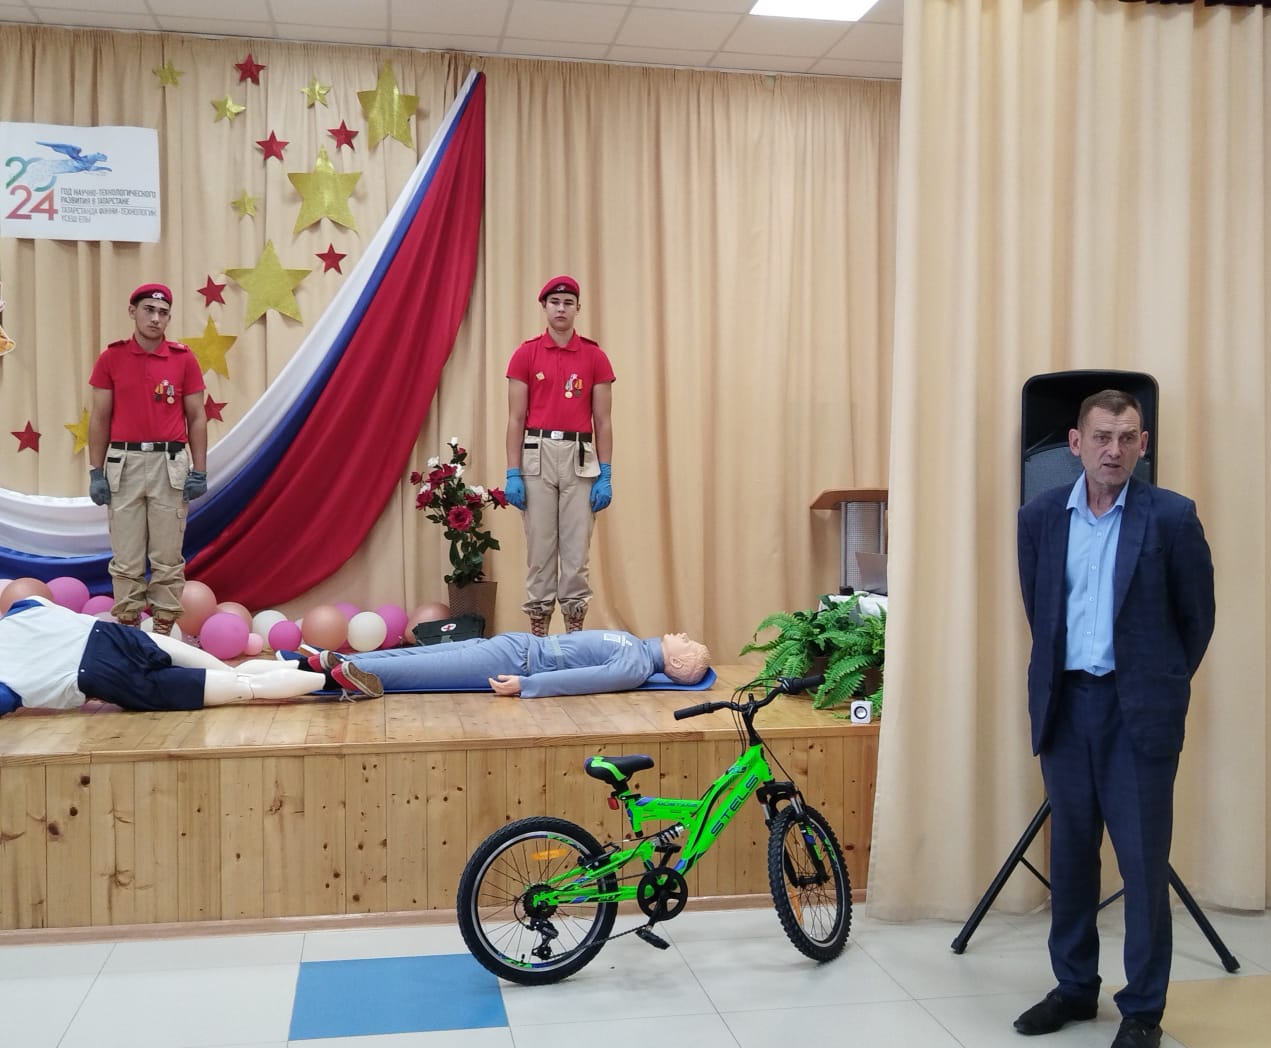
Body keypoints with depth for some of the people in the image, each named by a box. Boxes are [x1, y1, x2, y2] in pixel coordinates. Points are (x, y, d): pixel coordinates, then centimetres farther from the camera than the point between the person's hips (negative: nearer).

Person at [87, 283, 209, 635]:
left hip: (170, 463, 0)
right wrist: (96, 471, 1)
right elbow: (100, 418, 5)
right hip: (125, 462, 0)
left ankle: (164, 629, 9)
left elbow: (196, 418, 5)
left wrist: (199, 471, -1)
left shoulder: (184, 358, 4)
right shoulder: (111, 358, 4)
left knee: (168, 555, 2)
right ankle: (127, 628, 10)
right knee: (126, 555, 2)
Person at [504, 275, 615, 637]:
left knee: (576, 549, 3)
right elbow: (516, 419, 1)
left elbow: (603, 422, 3)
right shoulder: (525, 354, 2)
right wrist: (512, 474, -6)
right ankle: (537, 633, 12)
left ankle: (575, 634, 12)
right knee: (539, 547, 3)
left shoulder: (595, 357, 4)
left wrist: (605, 475, -3)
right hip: (537, 455, 0)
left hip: (580, 457, 1)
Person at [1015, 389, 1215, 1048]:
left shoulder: (1172, 517, -5)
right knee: (1070, 852, 11)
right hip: (1065, 703, 3)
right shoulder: (1040, 517, 4)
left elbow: (1197, 615, 4)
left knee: (1143, 862, 1)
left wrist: (1161, 685, 10)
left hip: (1139, 709, -3)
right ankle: (1075, 987, 26)